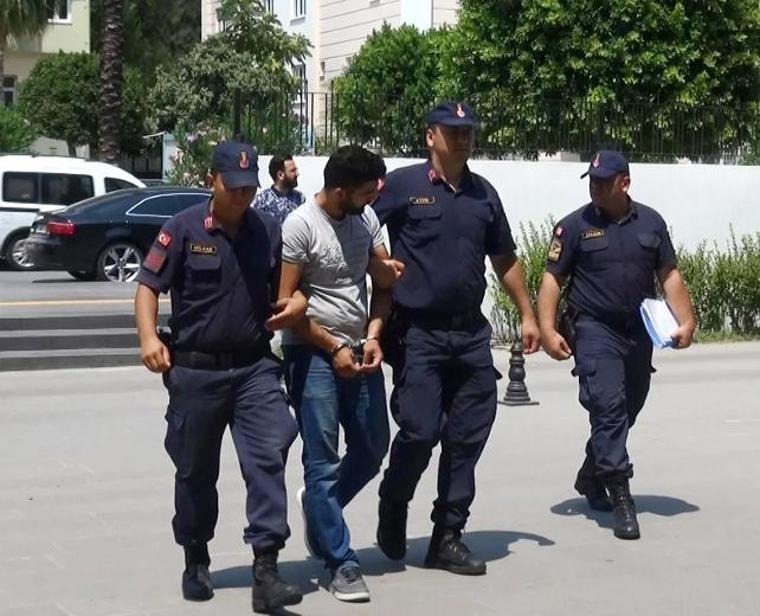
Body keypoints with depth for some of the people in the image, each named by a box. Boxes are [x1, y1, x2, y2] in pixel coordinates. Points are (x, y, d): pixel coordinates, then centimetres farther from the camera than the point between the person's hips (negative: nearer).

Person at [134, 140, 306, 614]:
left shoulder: (269, 231, 5)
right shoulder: (184, 229, -4)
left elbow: (285, 287, 17)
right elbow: (149, 286, -4)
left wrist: (296, 303, -7)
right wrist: (149, 337, -20)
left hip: (255, 366, 2)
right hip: (195, 370, -1)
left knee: (268, 458, -13)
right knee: (196, 470, 11)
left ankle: (266, 569, -12)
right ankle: (196, 563, 31)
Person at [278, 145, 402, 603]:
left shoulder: (367, 218, 4)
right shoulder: (301, 226, -13)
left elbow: (383, 283, 10)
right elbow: (286, 301, -13)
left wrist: (372, 337, -4)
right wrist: (333, 348, -12)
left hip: (360, 351, 6)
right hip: (312, 354, -6)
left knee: (373, 449, 13)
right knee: (323, 460, -3)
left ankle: (318, 508, 37)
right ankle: (342, 563, 3)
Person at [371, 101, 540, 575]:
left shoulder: (484, 193, 13)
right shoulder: (402, 185, -3)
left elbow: (505, 259, 20)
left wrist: (528, 314, 19)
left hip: (471, 334, 5)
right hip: (419, 333, -5)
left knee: (467, 437, 5)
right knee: (420, 431, -9)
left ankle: (448, 537, 15)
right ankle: (393, 506, 20)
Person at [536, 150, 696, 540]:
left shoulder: (650, 222, 8)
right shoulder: (575, 226, -2)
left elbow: (669, 275, 11)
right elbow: (552, 278, -3)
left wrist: (685, 321, 1)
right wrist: (547, 329, -13)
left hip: (639, 332, 5)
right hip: (595, 329, -5)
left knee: (626, 412, 15)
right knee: (609, 408, -15)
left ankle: (590, 478, 37)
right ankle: (621, 500, -15)